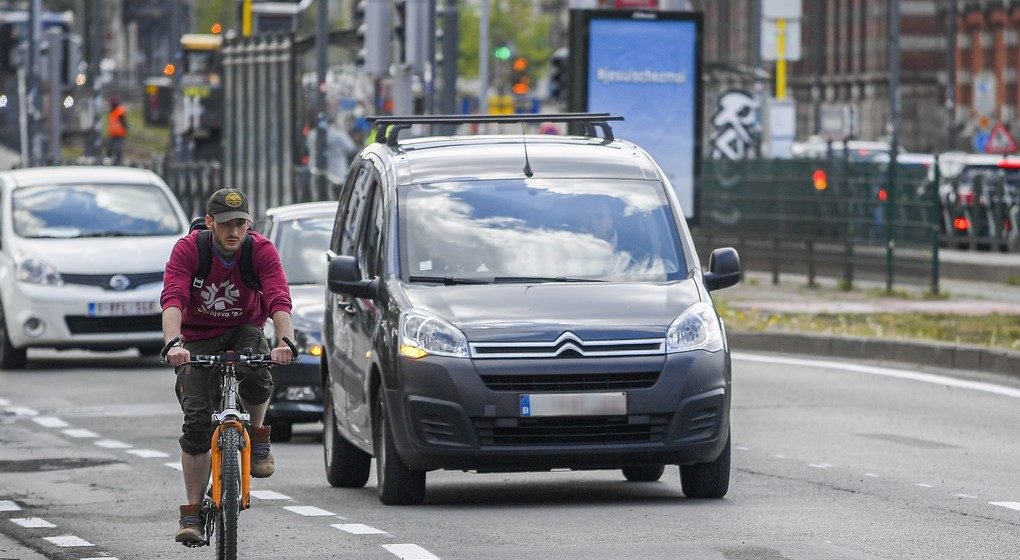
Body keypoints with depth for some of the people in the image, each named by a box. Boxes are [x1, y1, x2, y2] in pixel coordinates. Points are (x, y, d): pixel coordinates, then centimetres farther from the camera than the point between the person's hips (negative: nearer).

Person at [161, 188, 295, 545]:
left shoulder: (262, 250, -17)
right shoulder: (187, 249, -19)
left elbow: (279, 300, -30)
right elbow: (172, 298, -32)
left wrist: (286, 341, -49)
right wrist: (173, 343, -50)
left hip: (244, 330, 0)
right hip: (198, 338, 0)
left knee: (256, 374, -34)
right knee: (196, 419, -13)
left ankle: (258, 437, -2)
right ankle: (193, 511, -4)